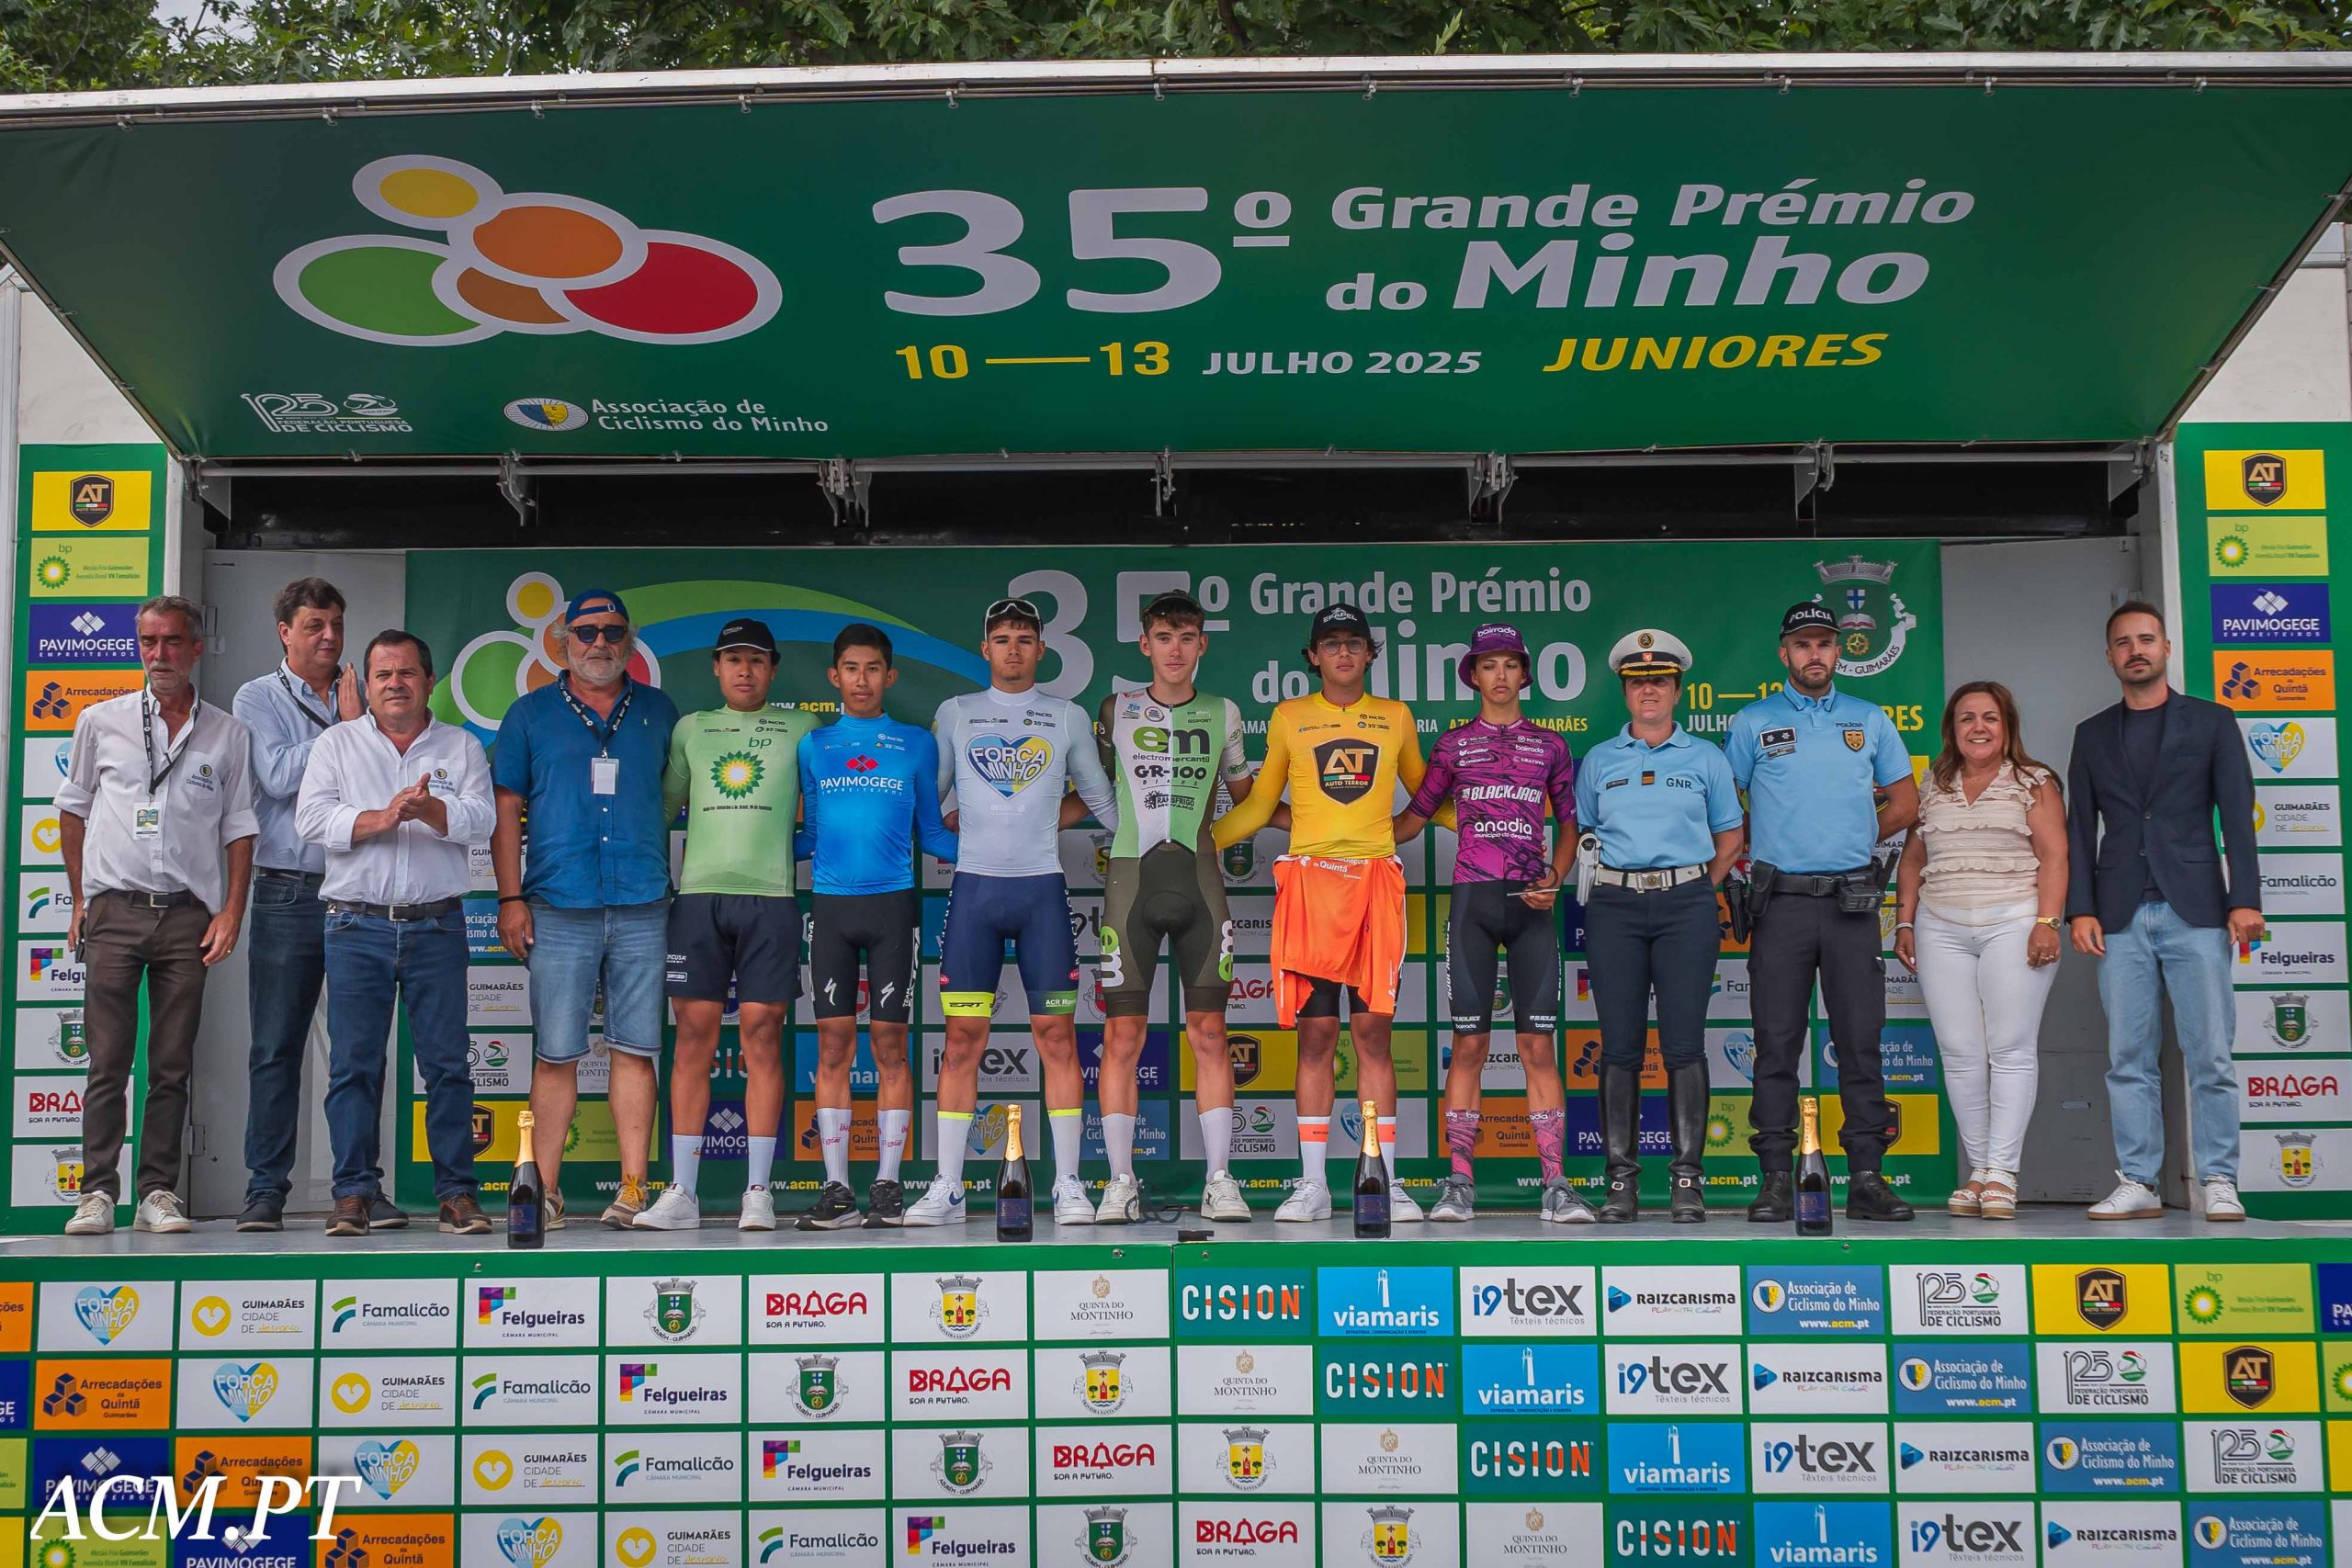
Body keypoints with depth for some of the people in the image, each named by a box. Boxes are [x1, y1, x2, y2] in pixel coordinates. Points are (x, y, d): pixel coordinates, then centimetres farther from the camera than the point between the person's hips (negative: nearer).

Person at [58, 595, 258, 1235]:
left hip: (187, 916, 0)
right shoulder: (102, 721, 8)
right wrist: (80, 902, 10)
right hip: (114, 911, 0)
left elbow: (239, 828, 11)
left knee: (172, 1066, 2)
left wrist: (232, 911, 1)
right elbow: (73, 809, 15)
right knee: (108, 1061, -2)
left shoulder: (228, 735, 8)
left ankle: (159, 1193, 7)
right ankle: (97, 1193, 2)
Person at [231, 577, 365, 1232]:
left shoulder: (363, 696, 13)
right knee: (275, 1047, 0)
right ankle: (266, 1186, 6)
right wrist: (344, 730, -5)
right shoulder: (258, 698, 7)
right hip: (288, 891, -2)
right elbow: (278, 776, -9)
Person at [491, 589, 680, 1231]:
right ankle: (544, 1191, 4)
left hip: (642, 910, 1)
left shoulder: (659, 712, 13)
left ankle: (633, 1189, 5)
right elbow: (506, 810, 8)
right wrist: (511, 898, 0)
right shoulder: (532, 714, 9)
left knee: (636, 1050, 2)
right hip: (558, 910, -1)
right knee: (556, 1054, -1)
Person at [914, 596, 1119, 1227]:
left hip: (1042, 888, 0)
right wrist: (973, 829, 6)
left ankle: (1068, 1185, 4)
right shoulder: (955, 714, 11)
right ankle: (947, 1188, 3)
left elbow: (1098, 796, 19)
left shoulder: (1067, 716, 10)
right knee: (963, 1037, -2)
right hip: (974, 888, 0)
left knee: (1057, 1036, -2)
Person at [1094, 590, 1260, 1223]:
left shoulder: (1222, 714, 14)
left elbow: (1246, 798, 26)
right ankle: (1120, 1182, 3)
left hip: (1199, 877, 1)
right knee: (1122, 1034, -4)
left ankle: (1219, 1180, 3)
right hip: (1131, 873, -1)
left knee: (1209, 1031, -1)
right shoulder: (1116, 711, 12)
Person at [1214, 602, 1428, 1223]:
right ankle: (1313, 1184, 2)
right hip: (1309, 880, 0)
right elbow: (1258, 805, 16)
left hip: (1376, 880, 1)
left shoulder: (1396, 718, 15)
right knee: (1315, 1033, -2)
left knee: (1372, 1031, -2)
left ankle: (1384, 1180, 2)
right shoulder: (1289, 718, 12)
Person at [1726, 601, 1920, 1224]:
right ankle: (1776, 1181, 2)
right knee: (1776, 1043, -2)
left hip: (1851, 899, 1)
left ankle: (1867, 1178, 5)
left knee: (1861, 1041, 0)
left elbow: (1905, 803, 17)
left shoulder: (1870, 719, 12)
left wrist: (1855, 837, 8)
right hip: (1781, 900, -1)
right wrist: (1756, 852, 0)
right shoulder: (1752, 723, 8)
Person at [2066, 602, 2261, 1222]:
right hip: (2121, 915, 2)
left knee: (2210, 1054, -5)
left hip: (2195, 909, -2)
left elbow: (2237, 817, 3)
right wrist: (2080, 909, 0)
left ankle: (2218, 1183, 1)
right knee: (2128, 1057, 0)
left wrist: (2245, 900, -7)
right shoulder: (2092, 734, 15)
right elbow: (2080, 828, 11)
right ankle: (2137, 1185, 4)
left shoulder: (2211, 722, 9)